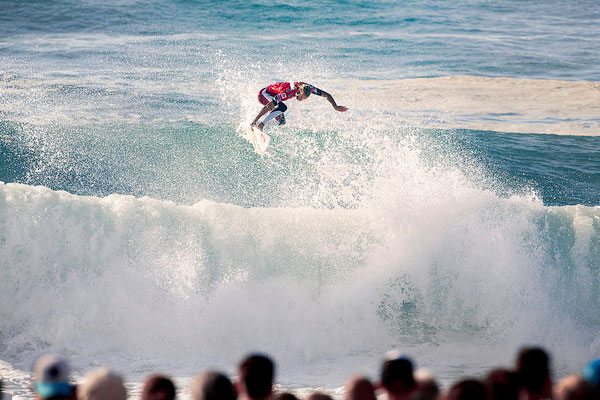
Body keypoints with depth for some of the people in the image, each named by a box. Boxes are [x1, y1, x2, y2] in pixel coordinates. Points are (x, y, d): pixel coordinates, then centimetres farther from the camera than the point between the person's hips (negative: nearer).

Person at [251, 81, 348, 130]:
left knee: (282, 122, 4)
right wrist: (255, 120, -43)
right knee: (282, 107, -34)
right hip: (264, 94, -8)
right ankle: (260, 126, -33)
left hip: (273, 96, 8)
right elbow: (269, 107, -42)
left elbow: (326, 95, -11)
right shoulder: (288, 92, -41)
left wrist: (335, 106, -17)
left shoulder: (307, 87, -22)